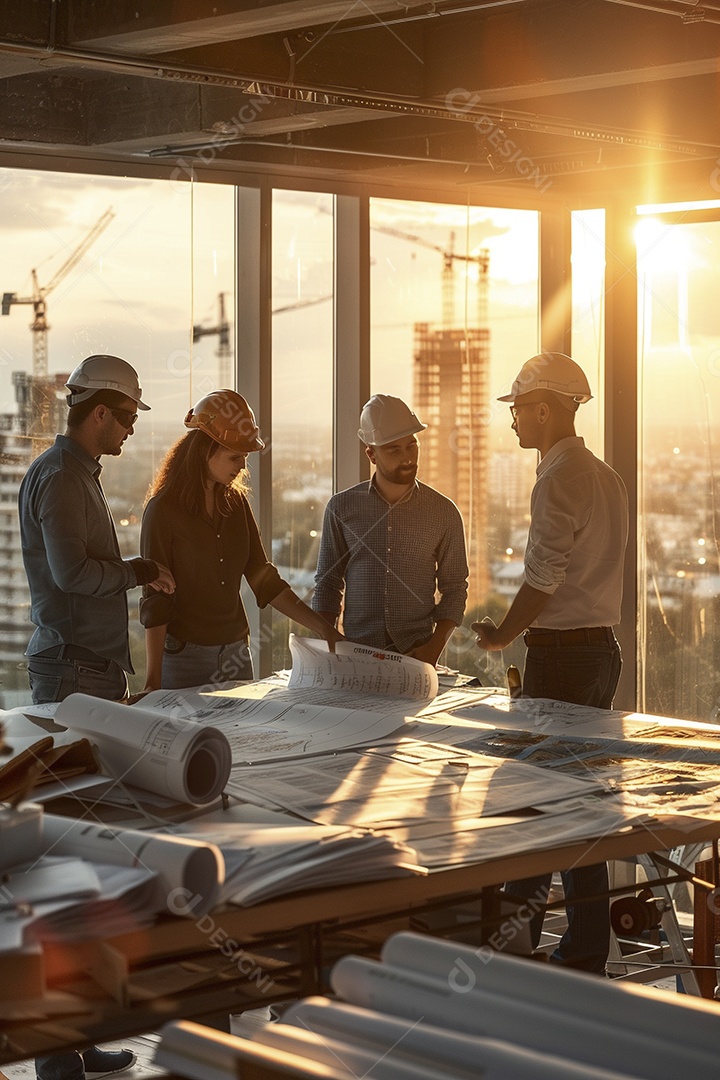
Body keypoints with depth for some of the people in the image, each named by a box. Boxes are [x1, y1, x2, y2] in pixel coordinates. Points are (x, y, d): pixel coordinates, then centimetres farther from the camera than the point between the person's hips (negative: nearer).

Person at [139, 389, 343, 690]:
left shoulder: (236, 502, 7)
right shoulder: (163, 510, -11)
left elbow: (263, 579, 9)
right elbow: (155, 601, -11)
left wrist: (322, 628, 1)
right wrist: (153, 678, -16)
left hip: (236, 651, 6)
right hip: (184, 656, -6)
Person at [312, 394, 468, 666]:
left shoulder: (443, 513, 7)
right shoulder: (341, 508, 8)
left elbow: (454, 589, 10)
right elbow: (327, 585, 12)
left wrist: (434, 649, -4)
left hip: (416, 654, 0)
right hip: (354, 654, 0)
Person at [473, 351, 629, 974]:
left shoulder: (559, 477, -15)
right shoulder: (605, 476, 15)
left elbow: (544, 577, -18)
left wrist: (503, 635, -4)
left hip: (561, 656, -9)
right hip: (603, 648, 9)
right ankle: (587, 952, 17)